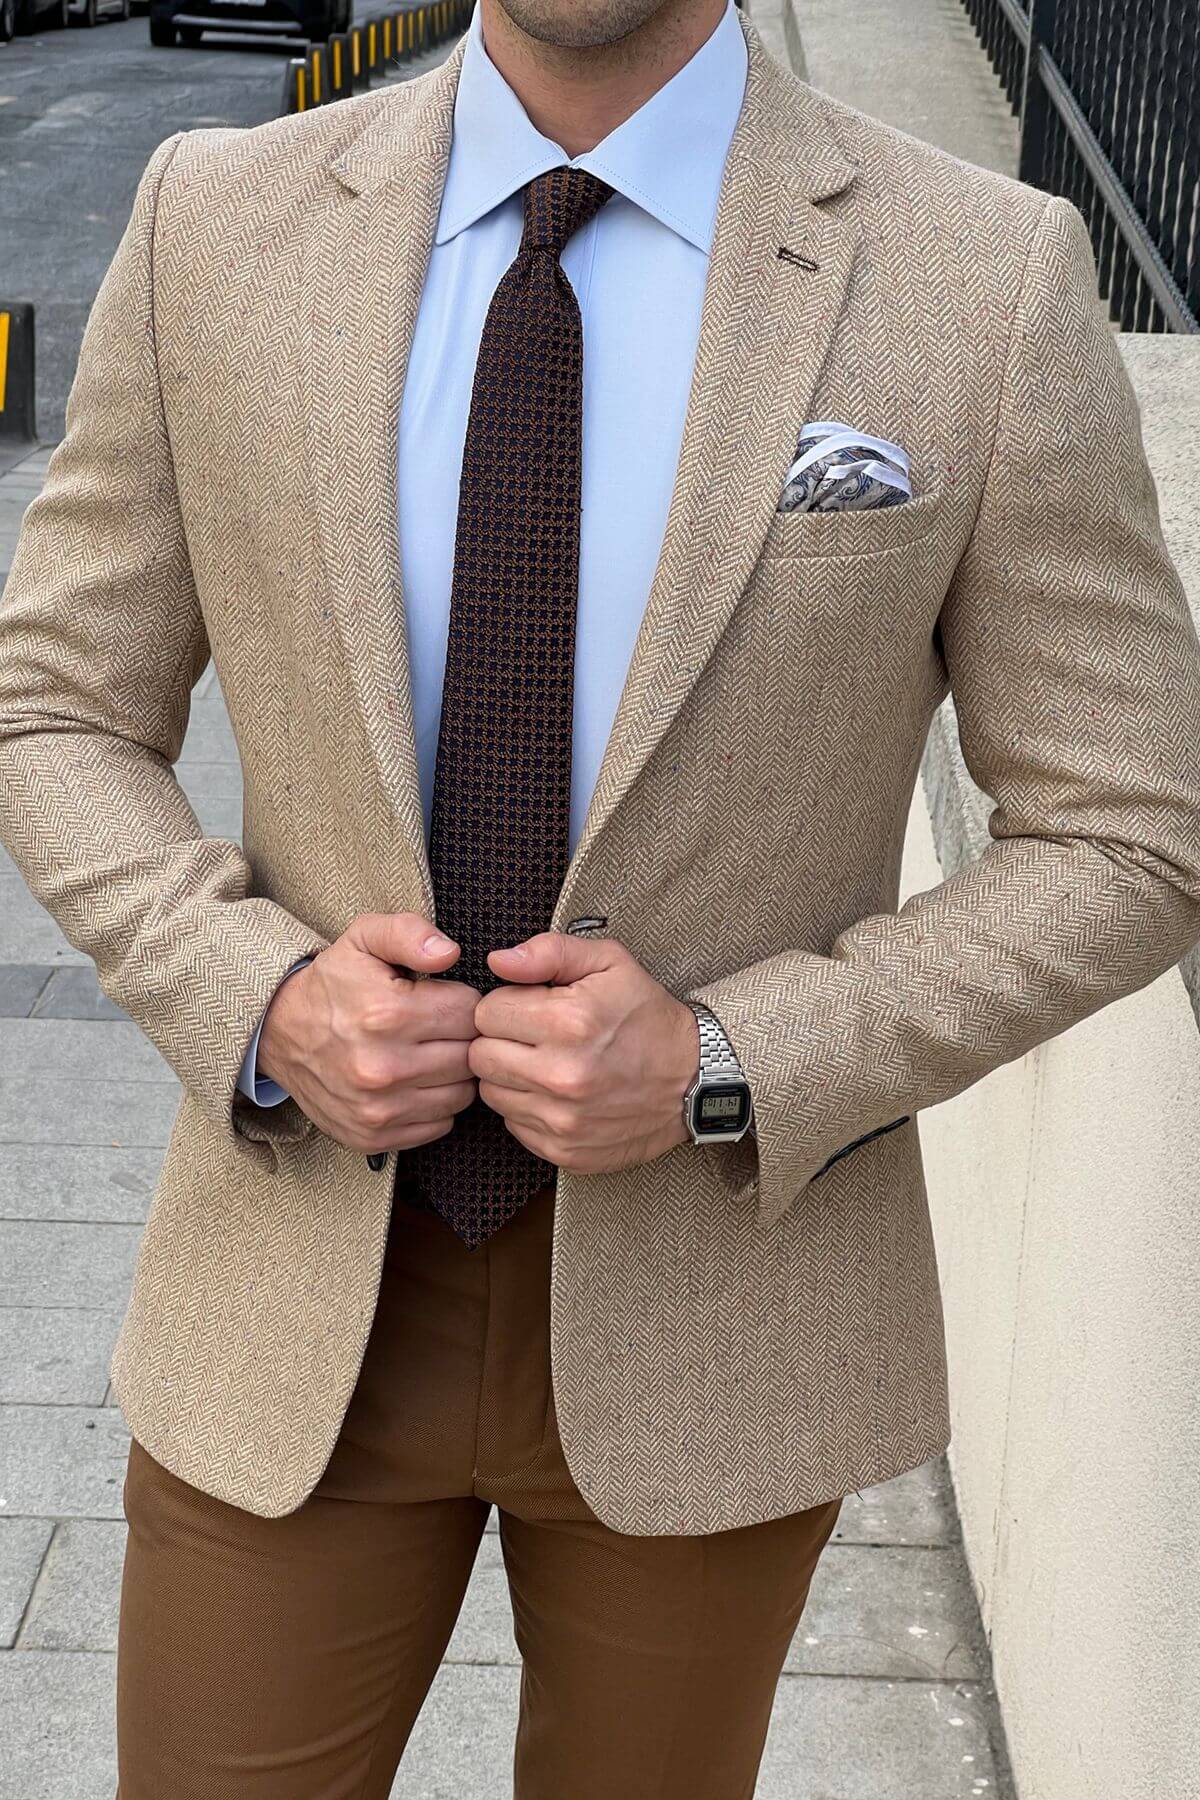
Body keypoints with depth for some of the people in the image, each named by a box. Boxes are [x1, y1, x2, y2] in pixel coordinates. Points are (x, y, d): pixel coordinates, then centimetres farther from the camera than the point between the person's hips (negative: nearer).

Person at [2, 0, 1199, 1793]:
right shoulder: (216, 219, -5)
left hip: (721, 1294, 0)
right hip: (299, 1293, 1)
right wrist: (260, 1000, -15)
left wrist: (729, 1062, -18)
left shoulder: (992, 280, -12)